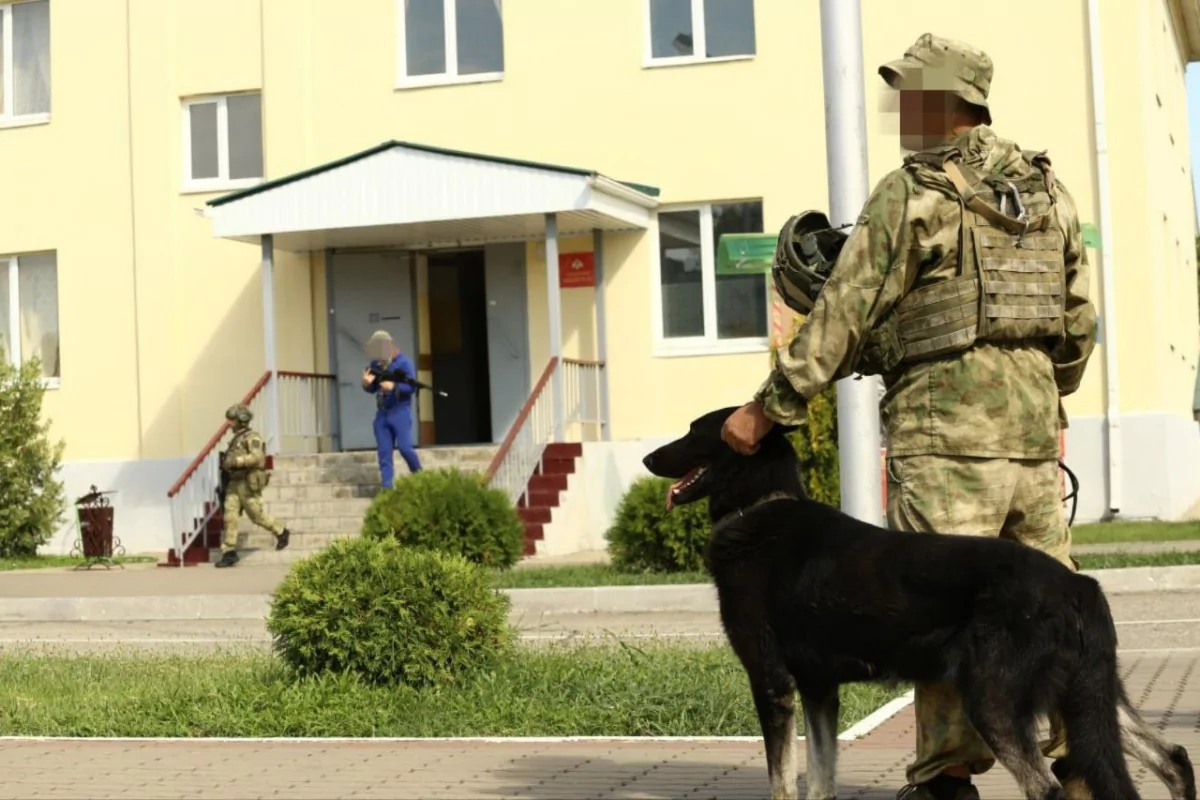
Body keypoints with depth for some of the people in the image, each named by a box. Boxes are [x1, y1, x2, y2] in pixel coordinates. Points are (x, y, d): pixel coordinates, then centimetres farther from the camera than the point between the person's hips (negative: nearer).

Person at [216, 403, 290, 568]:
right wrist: (226, 463, 13)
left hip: (249, 484, -8)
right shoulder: (237, 438, 16)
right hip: (235, 482, 8)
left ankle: (281, 533, 27)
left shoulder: (252, 437, -12)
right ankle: (229, 553, -3)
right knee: (229, 516, -2)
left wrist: (234, 462, -27)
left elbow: (257, 457, -27)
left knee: (256, 515, 3)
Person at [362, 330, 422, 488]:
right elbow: (372, 389, 11)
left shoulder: (403, 362, -8)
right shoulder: (375, 364, 8)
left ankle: (418, 474, 14)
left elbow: (411, 386, -17)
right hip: (382, 413, 5)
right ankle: (387, 487, 0)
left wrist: (394, 386, -34)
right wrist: (366, 383, -13)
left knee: (404, 447, -12)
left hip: (400, 411, -5)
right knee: (384, 451, 0)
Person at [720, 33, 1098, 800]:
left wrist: (769, 407, -3)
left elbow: (844, 315, -8)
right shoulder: (1050, 189, 13)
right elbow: (1080, 320, 17)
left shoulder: (909, 194, -6)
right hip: (1032, 424, 6)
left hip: (945, 423, -6)